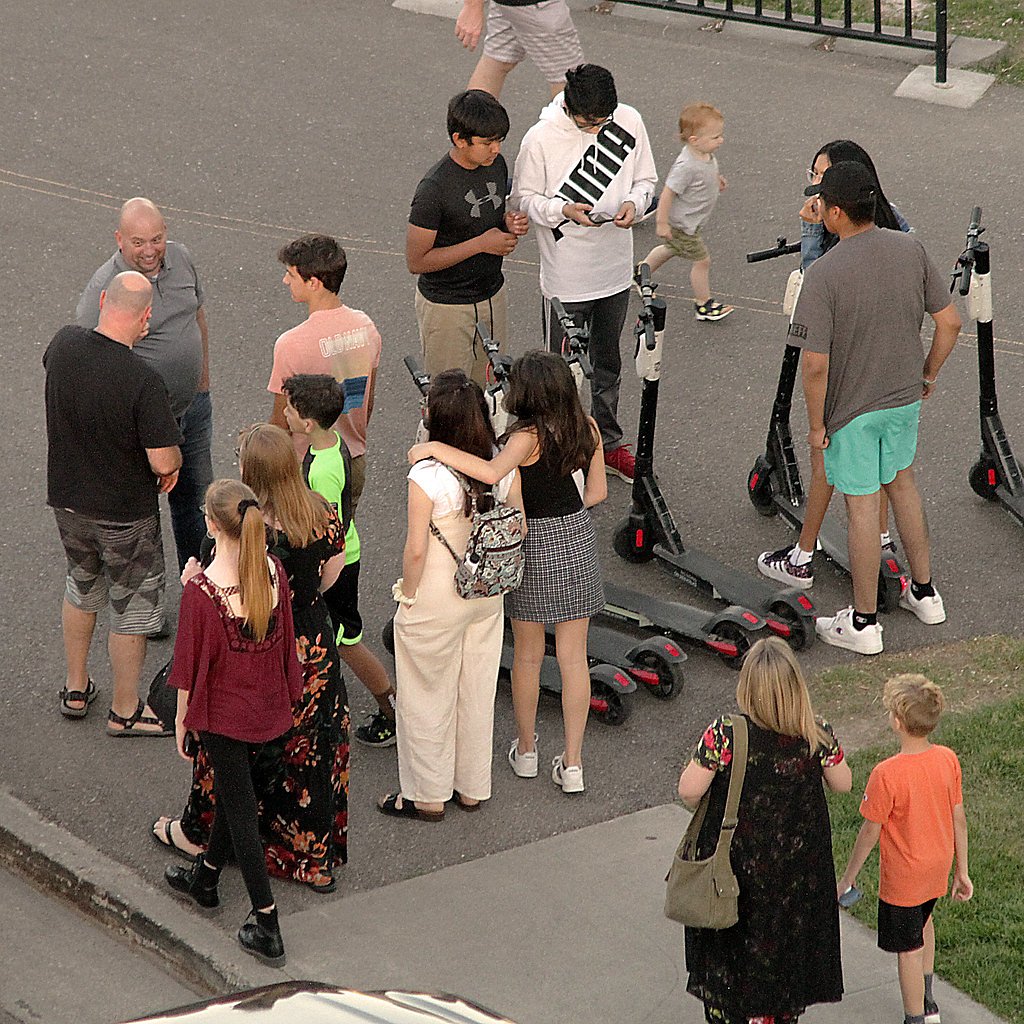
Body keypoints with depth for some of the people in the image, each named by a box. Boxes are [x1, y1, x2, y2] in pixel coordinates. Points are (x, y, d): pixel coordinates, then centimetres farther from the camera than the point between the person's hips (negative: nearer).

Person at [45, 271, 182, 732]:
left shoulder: (64, 345, -13)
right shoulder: (142, 379, -31)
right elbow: (164, 461, -27)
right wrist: (173, 464, -4)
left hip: (67, 499, 6)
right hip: (125, 512, -6)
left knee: (82, 587, 29)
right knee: (132, 608, 14)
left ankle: (76, 689, 42)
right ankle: (125, 710, 29)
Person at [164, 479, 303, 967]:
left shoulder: (202, 590, -26)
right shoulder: (273, 571, -11)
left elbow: (191, 662, -16)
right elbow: (283, 638, 2)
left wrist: (181, 718, -1)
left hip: (223, 711, -6)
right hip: (266, 704, 6)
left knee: (239, 808, 5)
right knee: (233, 787, 27)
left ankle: (267, 927, 7)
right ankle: (206, 877, 50)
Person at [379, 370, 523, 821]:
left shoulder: (427, 476, -26)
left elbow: (416, 550, -23)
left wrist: (406, 594, -7)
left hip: (436, 601, -5)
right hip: (487, 594, 6)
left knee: (428, 698, 13)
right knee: (477, 692, 20)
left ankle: (427, 796, 25)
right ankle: (472, 788, 35)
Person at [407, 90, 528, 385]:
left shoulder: (496, 164, -3)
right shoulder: (434, 189, -25)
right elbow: (416, 262, -22)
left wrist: (509, 223, -8)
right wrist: (481, 243, -23)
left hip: (492, 294, 7)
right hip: (447, 306, -7)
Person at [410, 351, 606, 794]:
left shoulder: (528, 436, -24)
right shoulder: (586, 428, -6)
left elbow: (492, 472, -43)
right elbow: (597, 491, 4)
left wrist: (433, 448, -36)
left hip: (533, 544, -4)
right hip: (578, 540, 4)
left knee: (527, 654, 16)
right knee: (573, 657, 10)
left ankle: (526, 750, 32)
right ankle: (572, 762, 15)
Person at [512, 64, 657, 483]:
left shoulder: (629, 122, -8)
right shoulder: (542, 138, -19)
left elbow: (645, 178, 6)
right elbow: (524, 198, -8)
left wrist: (633, 203, -16)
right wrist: (563, 210, -25)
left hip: (615, 270, 4)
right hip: (565, 278, -4)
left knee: (607, 362, 22)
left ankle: (608, 443, 38)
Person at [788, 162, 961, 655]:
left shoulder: (823, 273, -24)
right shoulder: (911, 250, -7)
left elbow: (815, 363, -24)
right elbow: (949, 322, -1)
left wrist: (816, 423, -10)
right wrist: (928, 374, 15)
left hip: (852, 409, -6)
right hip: (905, 397, 6)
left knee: (861, 505, 5)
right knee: (901, 482, 25)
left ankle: (863, 622, 17)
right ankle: (924, 593, 36)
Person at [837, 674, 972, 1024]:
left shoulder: (886, 775, -31)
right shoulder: (948, 760, -13)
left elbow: (870, 833, -20)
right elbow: (959, 820, -3)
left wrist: (848, 877, -5)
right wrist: (961, 871, 9)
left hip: (903, 876, -7)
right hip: (938, 865, 7)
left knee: (909, 950, 11)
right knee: (923, 920, 33)